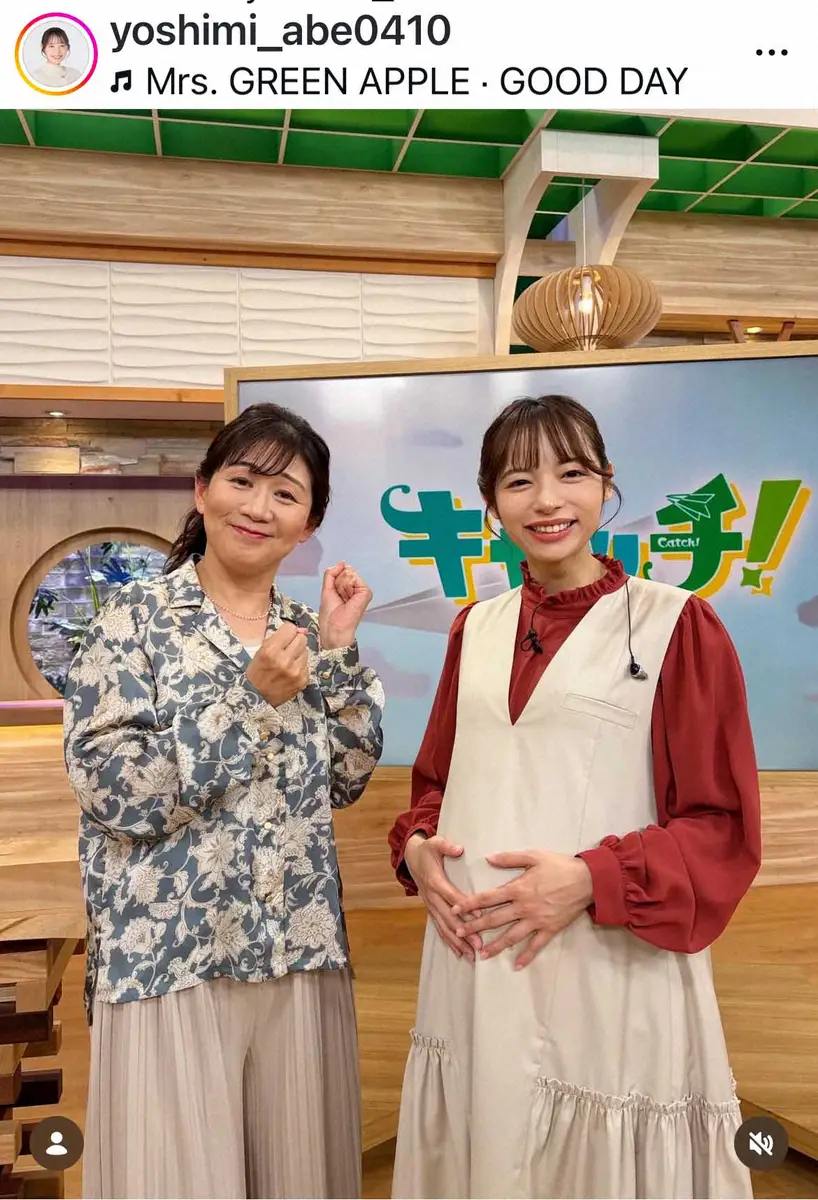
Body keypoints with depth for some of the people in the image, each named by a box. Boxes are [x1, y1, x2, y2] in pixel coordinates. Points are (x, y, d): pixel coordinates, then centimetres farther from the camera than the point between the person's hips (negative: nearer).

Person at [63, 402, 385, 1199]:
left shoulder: (304, 632, 7)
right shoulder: (135, 618, -6)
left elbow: (346, 778, 2)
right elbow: (108, 787, -15)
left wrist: (339, 649, -7)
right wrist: (253, 699, -19)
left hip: (300, 948, 5)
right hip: (169, 952, -4)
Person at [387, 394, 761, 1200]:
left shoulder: (677, 625, -6)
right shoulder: (477, 628, 8)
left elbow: (723, 829, -7)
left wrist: (591, 880, -19)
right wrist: (416, 848, -4)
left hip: (614, 983, -4)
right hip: (474, 972, 5)